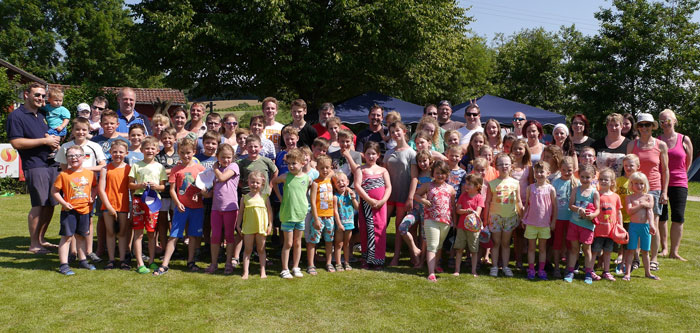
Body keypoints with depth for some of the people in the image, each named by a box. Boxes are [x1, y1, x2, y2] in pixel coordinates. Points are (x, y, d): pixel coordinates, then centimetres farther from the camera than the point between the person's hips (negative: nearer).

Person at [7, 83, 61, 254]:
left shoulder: (41, 116, 21)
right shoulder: (16, 116, -4)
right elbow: (16, 143, -14)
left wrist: (54, 141, 9)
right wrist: (44, 141, -14)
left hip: (52, 164, 8)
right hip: (34, 166, -8)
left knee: (50, 204, 9)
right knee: (39, 204, -8)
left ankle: (41, 239, 21)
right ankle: (34, 244, 2)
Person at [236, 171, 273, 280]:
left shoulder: (264, 197, 1)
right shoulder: (245, 198, 2)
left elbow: (270, 211, 4)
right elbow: (241, 212, 7)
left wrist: (270, 225, 0)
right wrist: (238, 225, 3)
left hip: (261, 227, 0)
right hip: (248, 228, 0)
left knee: (261, 249, 9)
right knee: (248, 250, 5)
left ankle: (262, 271, 17)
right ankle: (245, 272, 8)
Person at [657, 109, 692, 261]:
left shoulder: (684, 140, 3)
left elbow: (688, 162, 14)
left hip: (679, 183, 0)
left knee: (678, 218, -3)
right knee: (661, 217, 6)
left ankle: (674, 251, 2)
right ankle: (664, 248, 19)